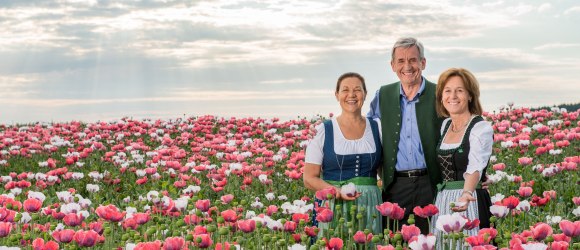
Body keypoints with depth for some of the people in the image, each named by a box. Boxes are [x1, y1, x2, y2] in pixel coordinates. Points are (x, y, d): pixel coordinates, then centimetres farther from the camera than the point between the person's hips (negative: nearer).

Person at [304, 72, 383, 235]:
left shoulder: (377, 129, 8)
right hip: (334, 206, -2)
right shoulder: (323, 131, 1)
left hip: (369, 207, 2)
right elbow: (309, 179, 0)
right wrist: (336, 191, -17)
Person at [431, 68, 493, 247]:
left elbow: (475, 167, -27)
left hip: (471, 203, -6)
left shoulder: (481, 128, -11)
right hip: (442, 202, 6)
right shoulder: (445, 125, 10)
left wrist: (466, 194, -45)